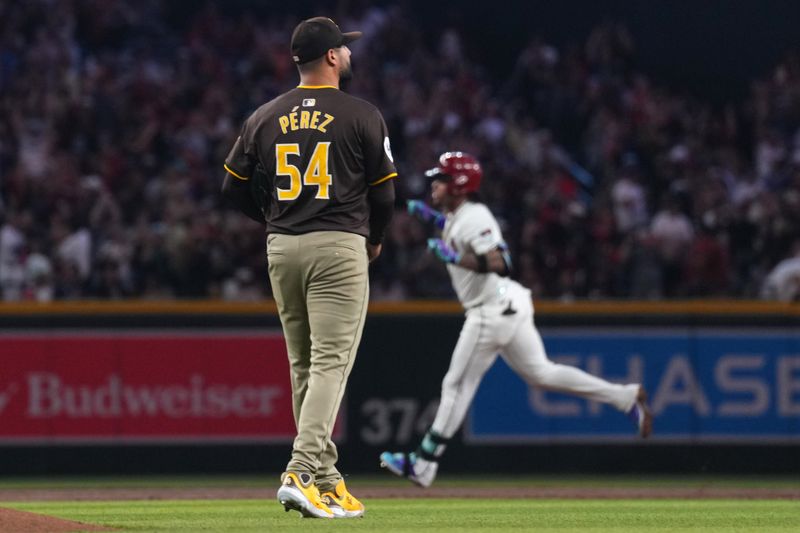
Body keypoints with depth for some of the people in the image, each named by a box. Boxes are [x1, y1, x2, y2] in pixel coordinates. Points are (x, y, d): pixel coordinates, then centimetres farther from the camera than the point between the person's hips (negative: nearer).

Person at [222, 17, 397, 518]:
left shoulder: (265, 117, 7)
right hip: (339, 248, -5)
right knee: (331, 362, -8)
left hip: (282, 249, 5)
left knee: (303, 365, 13)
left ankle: (325, 480, 15)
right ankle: (302, 473, -22)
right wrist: (375, 237, 16)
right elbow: (384, 193, -2)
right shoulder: (362, 116, -5)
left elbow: (235, 186, 9)